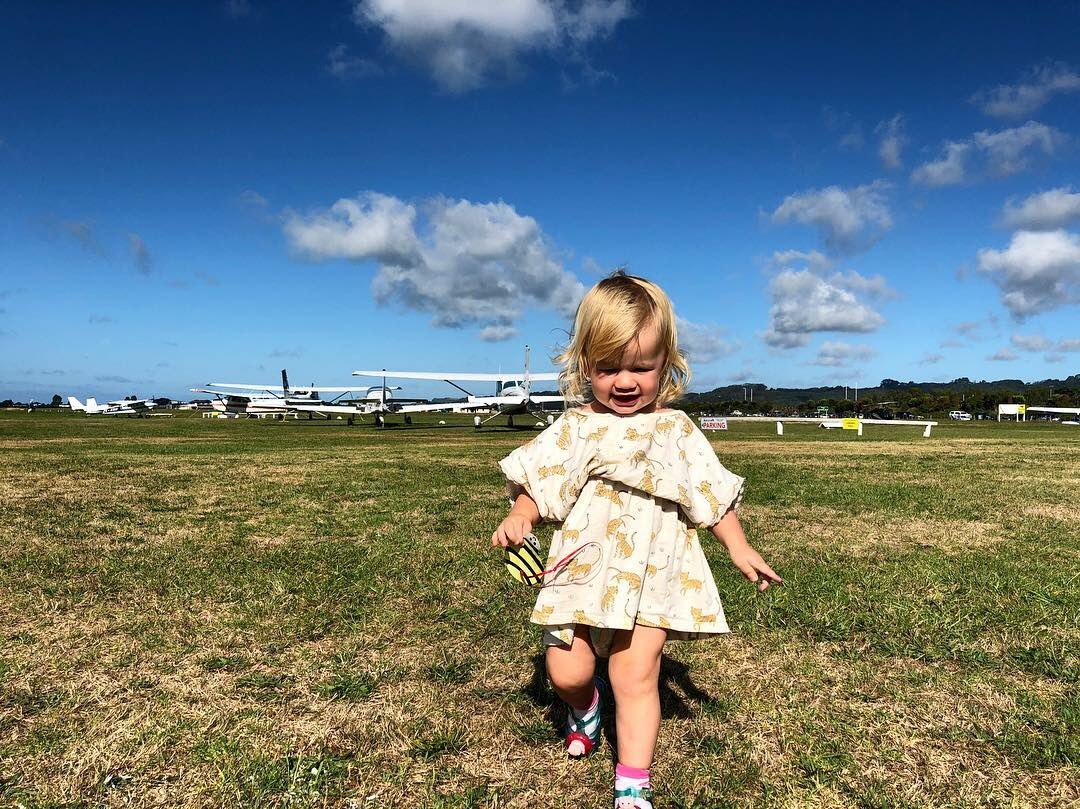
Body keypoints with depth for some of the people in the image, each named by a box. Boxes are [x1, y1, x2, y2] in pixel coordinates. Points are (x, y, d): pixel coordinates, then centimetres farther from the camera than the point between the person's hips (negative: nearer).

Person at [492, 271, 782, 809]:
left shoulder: (676, 430, 2)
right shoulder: (575, 428, -1)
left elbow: (712, 496, 8)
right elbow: (537, 487, -1)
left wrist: (739, 548, 3)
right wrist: (517, 519, -20)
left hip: (653, 575, 0)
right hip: (584, 570, 1)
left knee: (637, 678, -3)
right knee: (566, 672, 3)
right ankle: (585, 705, 41)